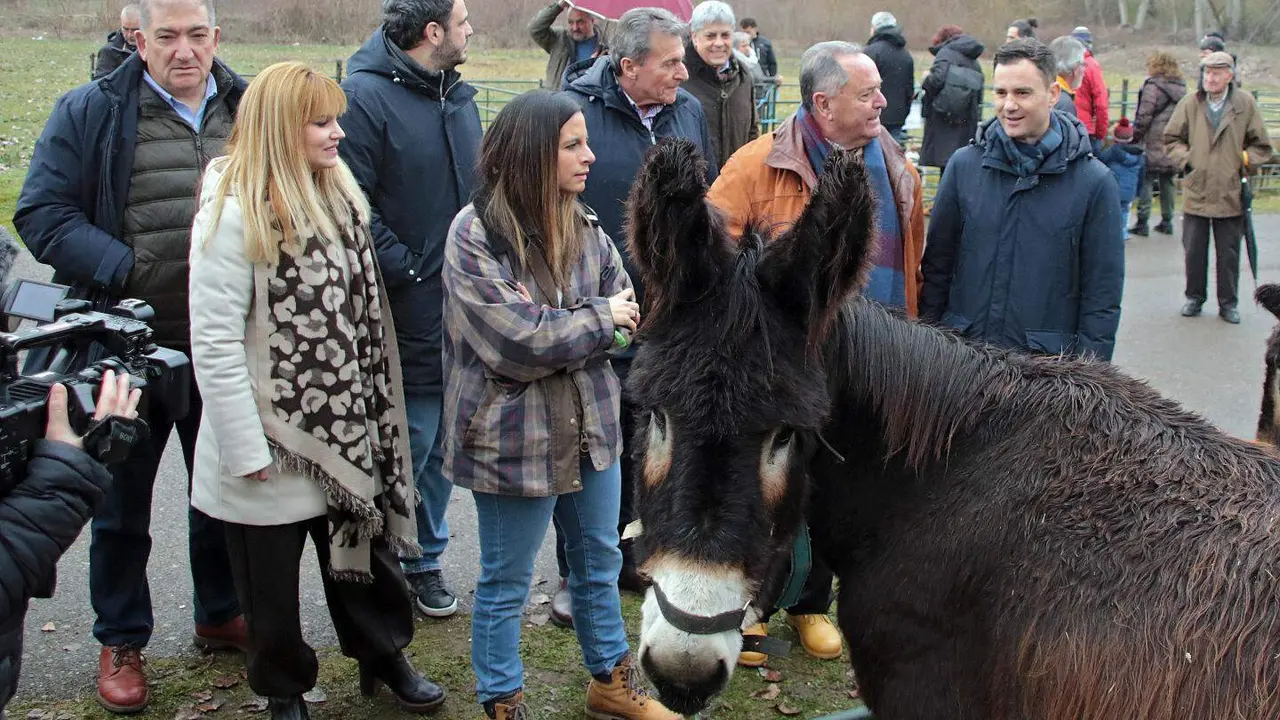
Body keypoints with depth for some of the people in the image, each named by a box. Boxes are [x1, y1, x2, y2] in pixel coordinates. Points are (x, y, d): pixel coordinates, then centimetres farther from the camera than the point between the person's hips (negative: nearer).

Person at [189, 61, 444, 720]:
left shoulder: (338, 198, 5)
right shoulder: (234, 215, -18)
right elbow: (214, 343, -19)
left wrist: (372, 412, 11)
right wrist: (246, 450, -19)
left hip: (347, 430, 6)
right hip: (273, 442, -6)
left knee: (362, 546, 19)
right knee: (272, 577, 12)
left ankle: (383, 653, 39)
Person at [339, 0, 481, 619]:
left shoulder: (458, 96, 14)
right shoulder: (365, 96, -13)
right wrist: (410, 272, -17)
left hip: (461, 313, 8)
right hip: (409, 318, -8)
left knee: (441, 447, 16)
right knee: (406, 446, 0)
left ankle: (425, 560, 31)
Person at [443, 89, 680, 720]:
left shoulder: (585, 227, 2)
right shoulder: (475, 235, -18)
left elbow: (627, 314, 2)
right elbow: (517, 344, -24)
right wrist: (601, 319, -12)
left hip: (592, 425, 7)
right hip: (516, 437, -6)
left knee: (600, 563, 21)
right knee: (505, 586, 10)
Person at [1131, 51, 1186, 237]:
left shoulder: (1153, 86, -9)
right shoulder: (1181, 88, 13)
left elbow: (1144, 117, -12)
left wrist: (1134, 138, -4)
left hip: (1154, 144, -7)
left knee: (1145, 181, -2)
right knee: (1167, 182, 13)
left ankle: (1142, 222, -4)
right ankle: (1167, 221, 17)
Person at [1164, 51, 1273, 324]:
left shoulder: (1246, 104, -3)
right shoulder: (1189, 104, -1)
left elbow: (1261, 147, 6)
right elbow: (1171, 139, 9)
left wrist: (1242, 160, -7)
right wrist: (1186, 159, -5)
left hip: (1230, 194, -1)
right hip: (1196, 191, 1)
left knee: (1229, 254, 8)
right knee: (1194, 250, 9)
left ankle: (1228, 303, 20)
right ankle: (1195, 297, 25)